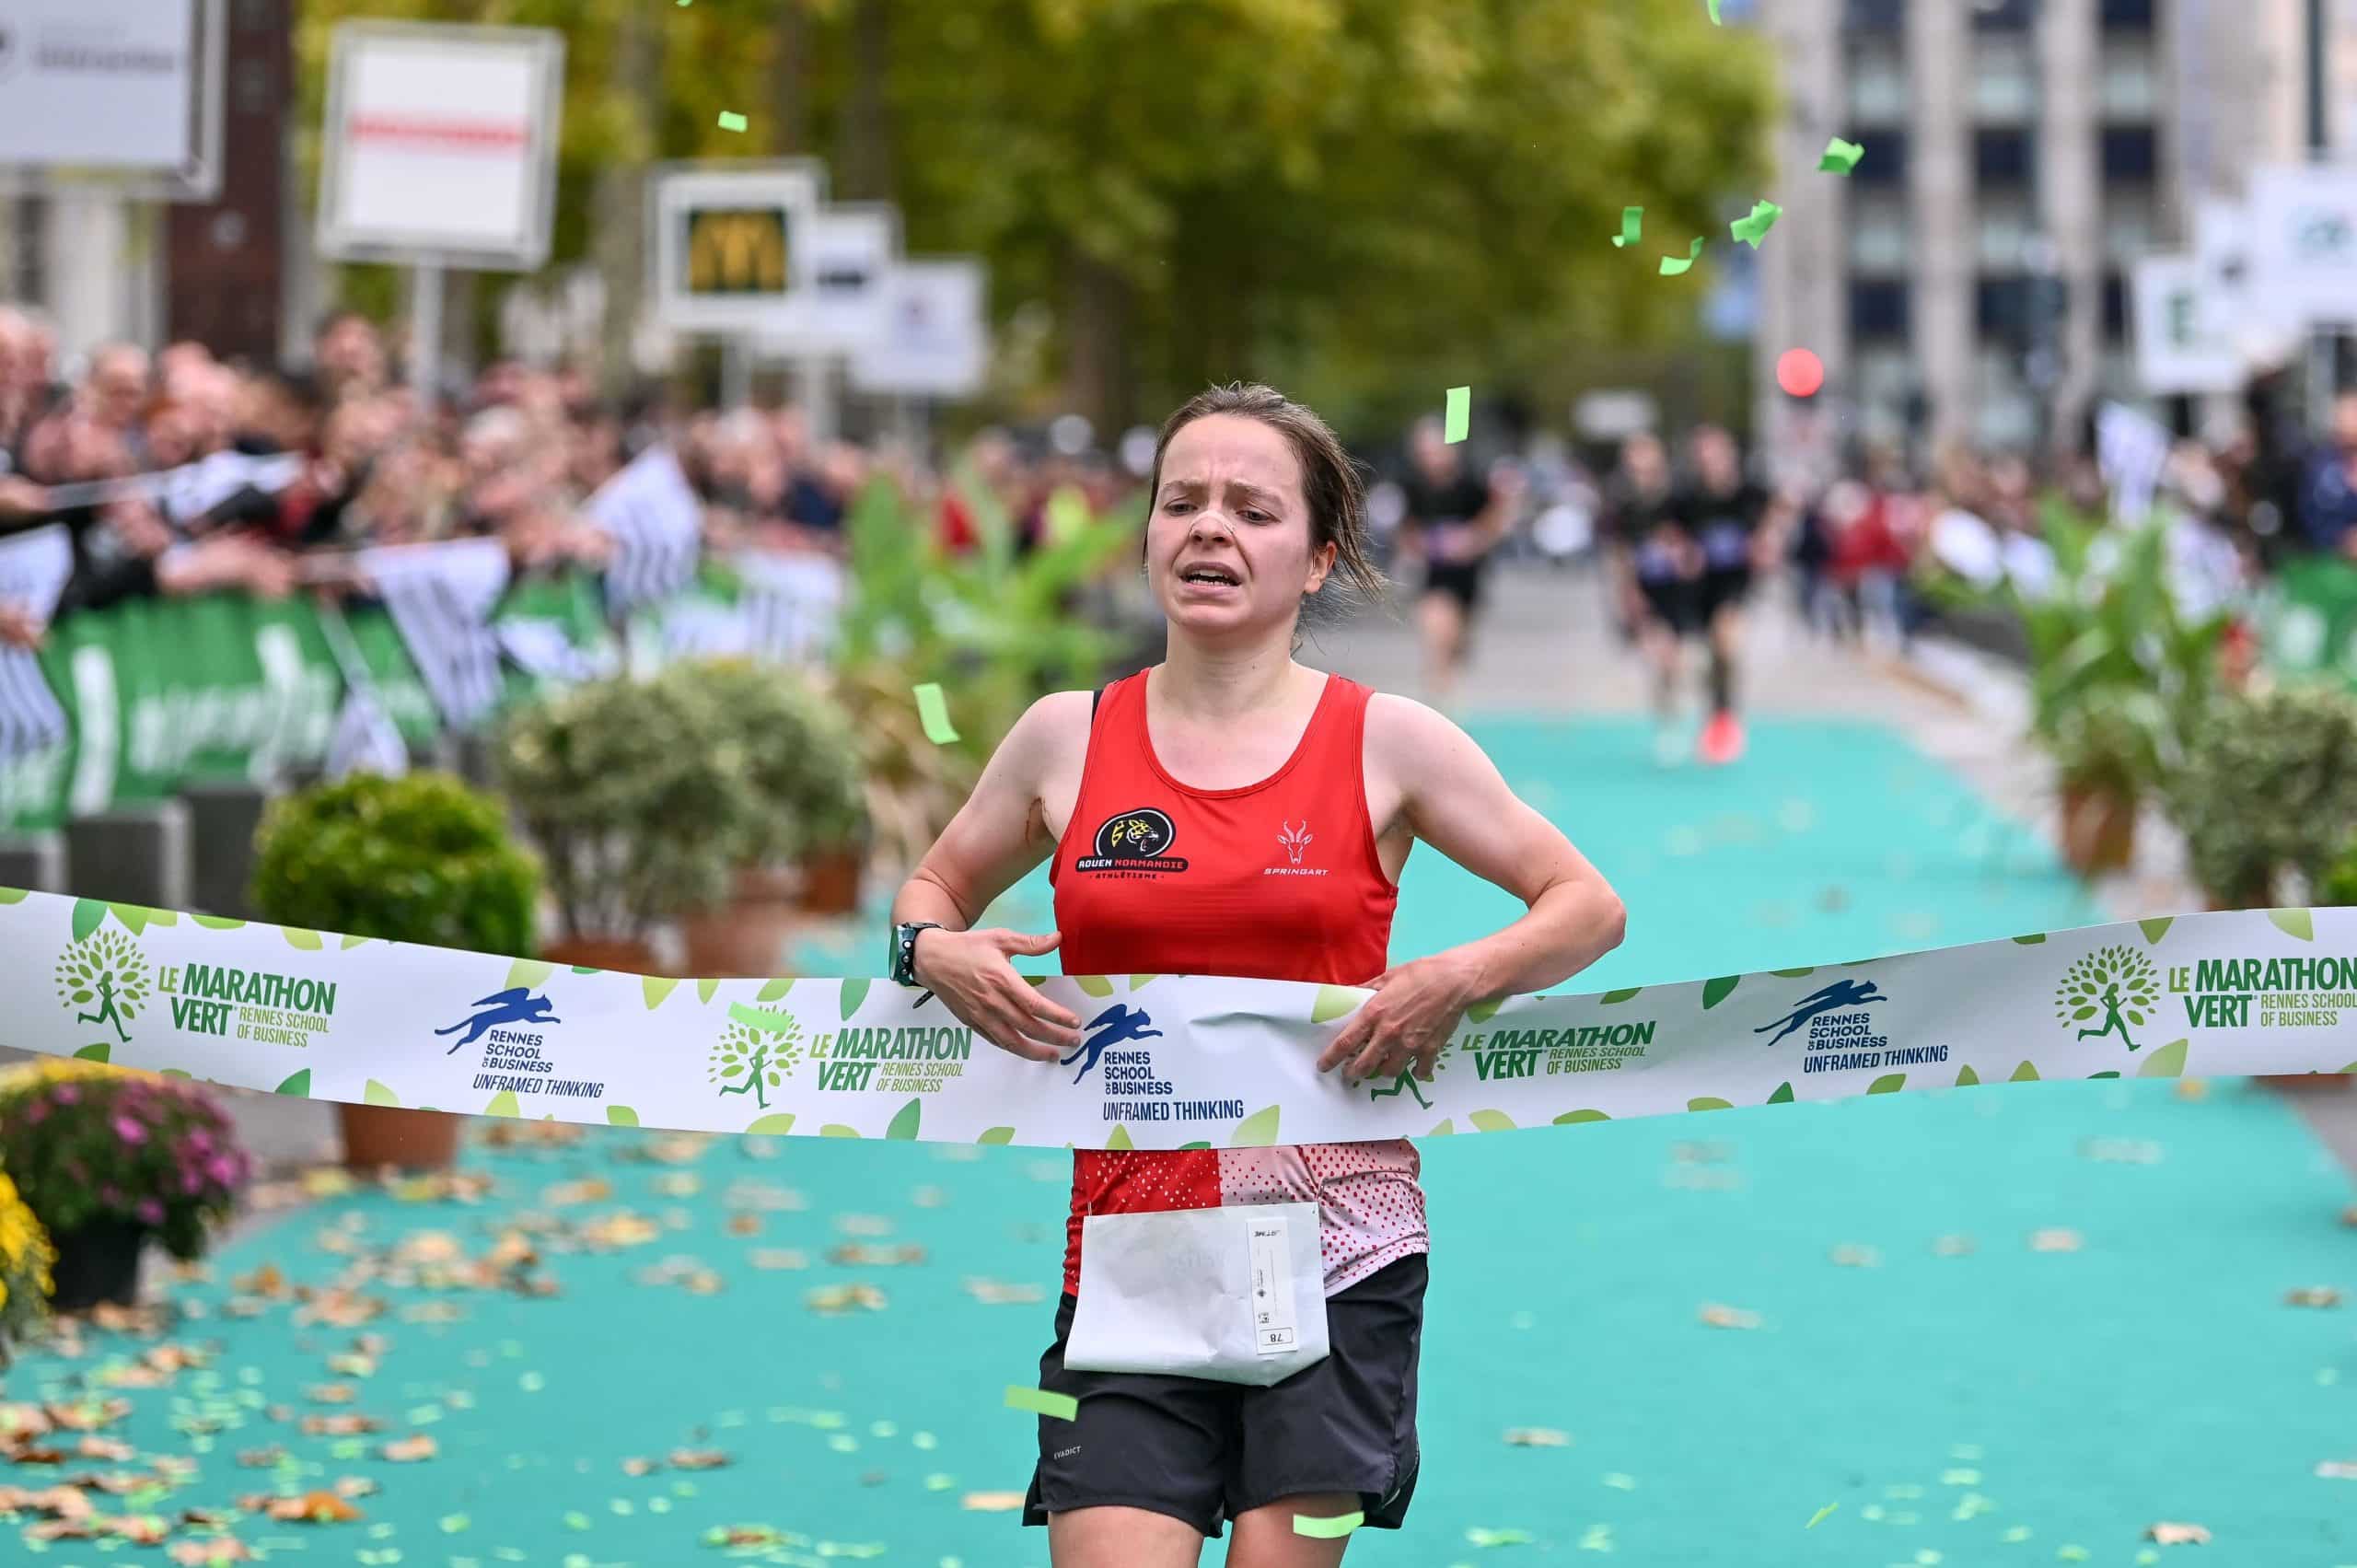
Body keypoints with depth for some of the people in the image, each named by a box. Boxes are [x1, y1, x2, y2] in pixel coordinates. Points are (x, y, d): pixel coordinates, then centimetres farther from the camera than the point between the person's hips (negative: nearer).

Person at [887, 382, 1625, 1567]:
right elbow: (938, 884, 22)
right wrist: (930, 951, 0)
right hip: (1129, 1245, 1)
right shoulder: (1067, 737, 6)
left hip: (1338, 1242, -1)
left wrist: (1460, 978, -11)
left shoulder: (1384, 741, 1)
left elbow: (1588, 907, 7)